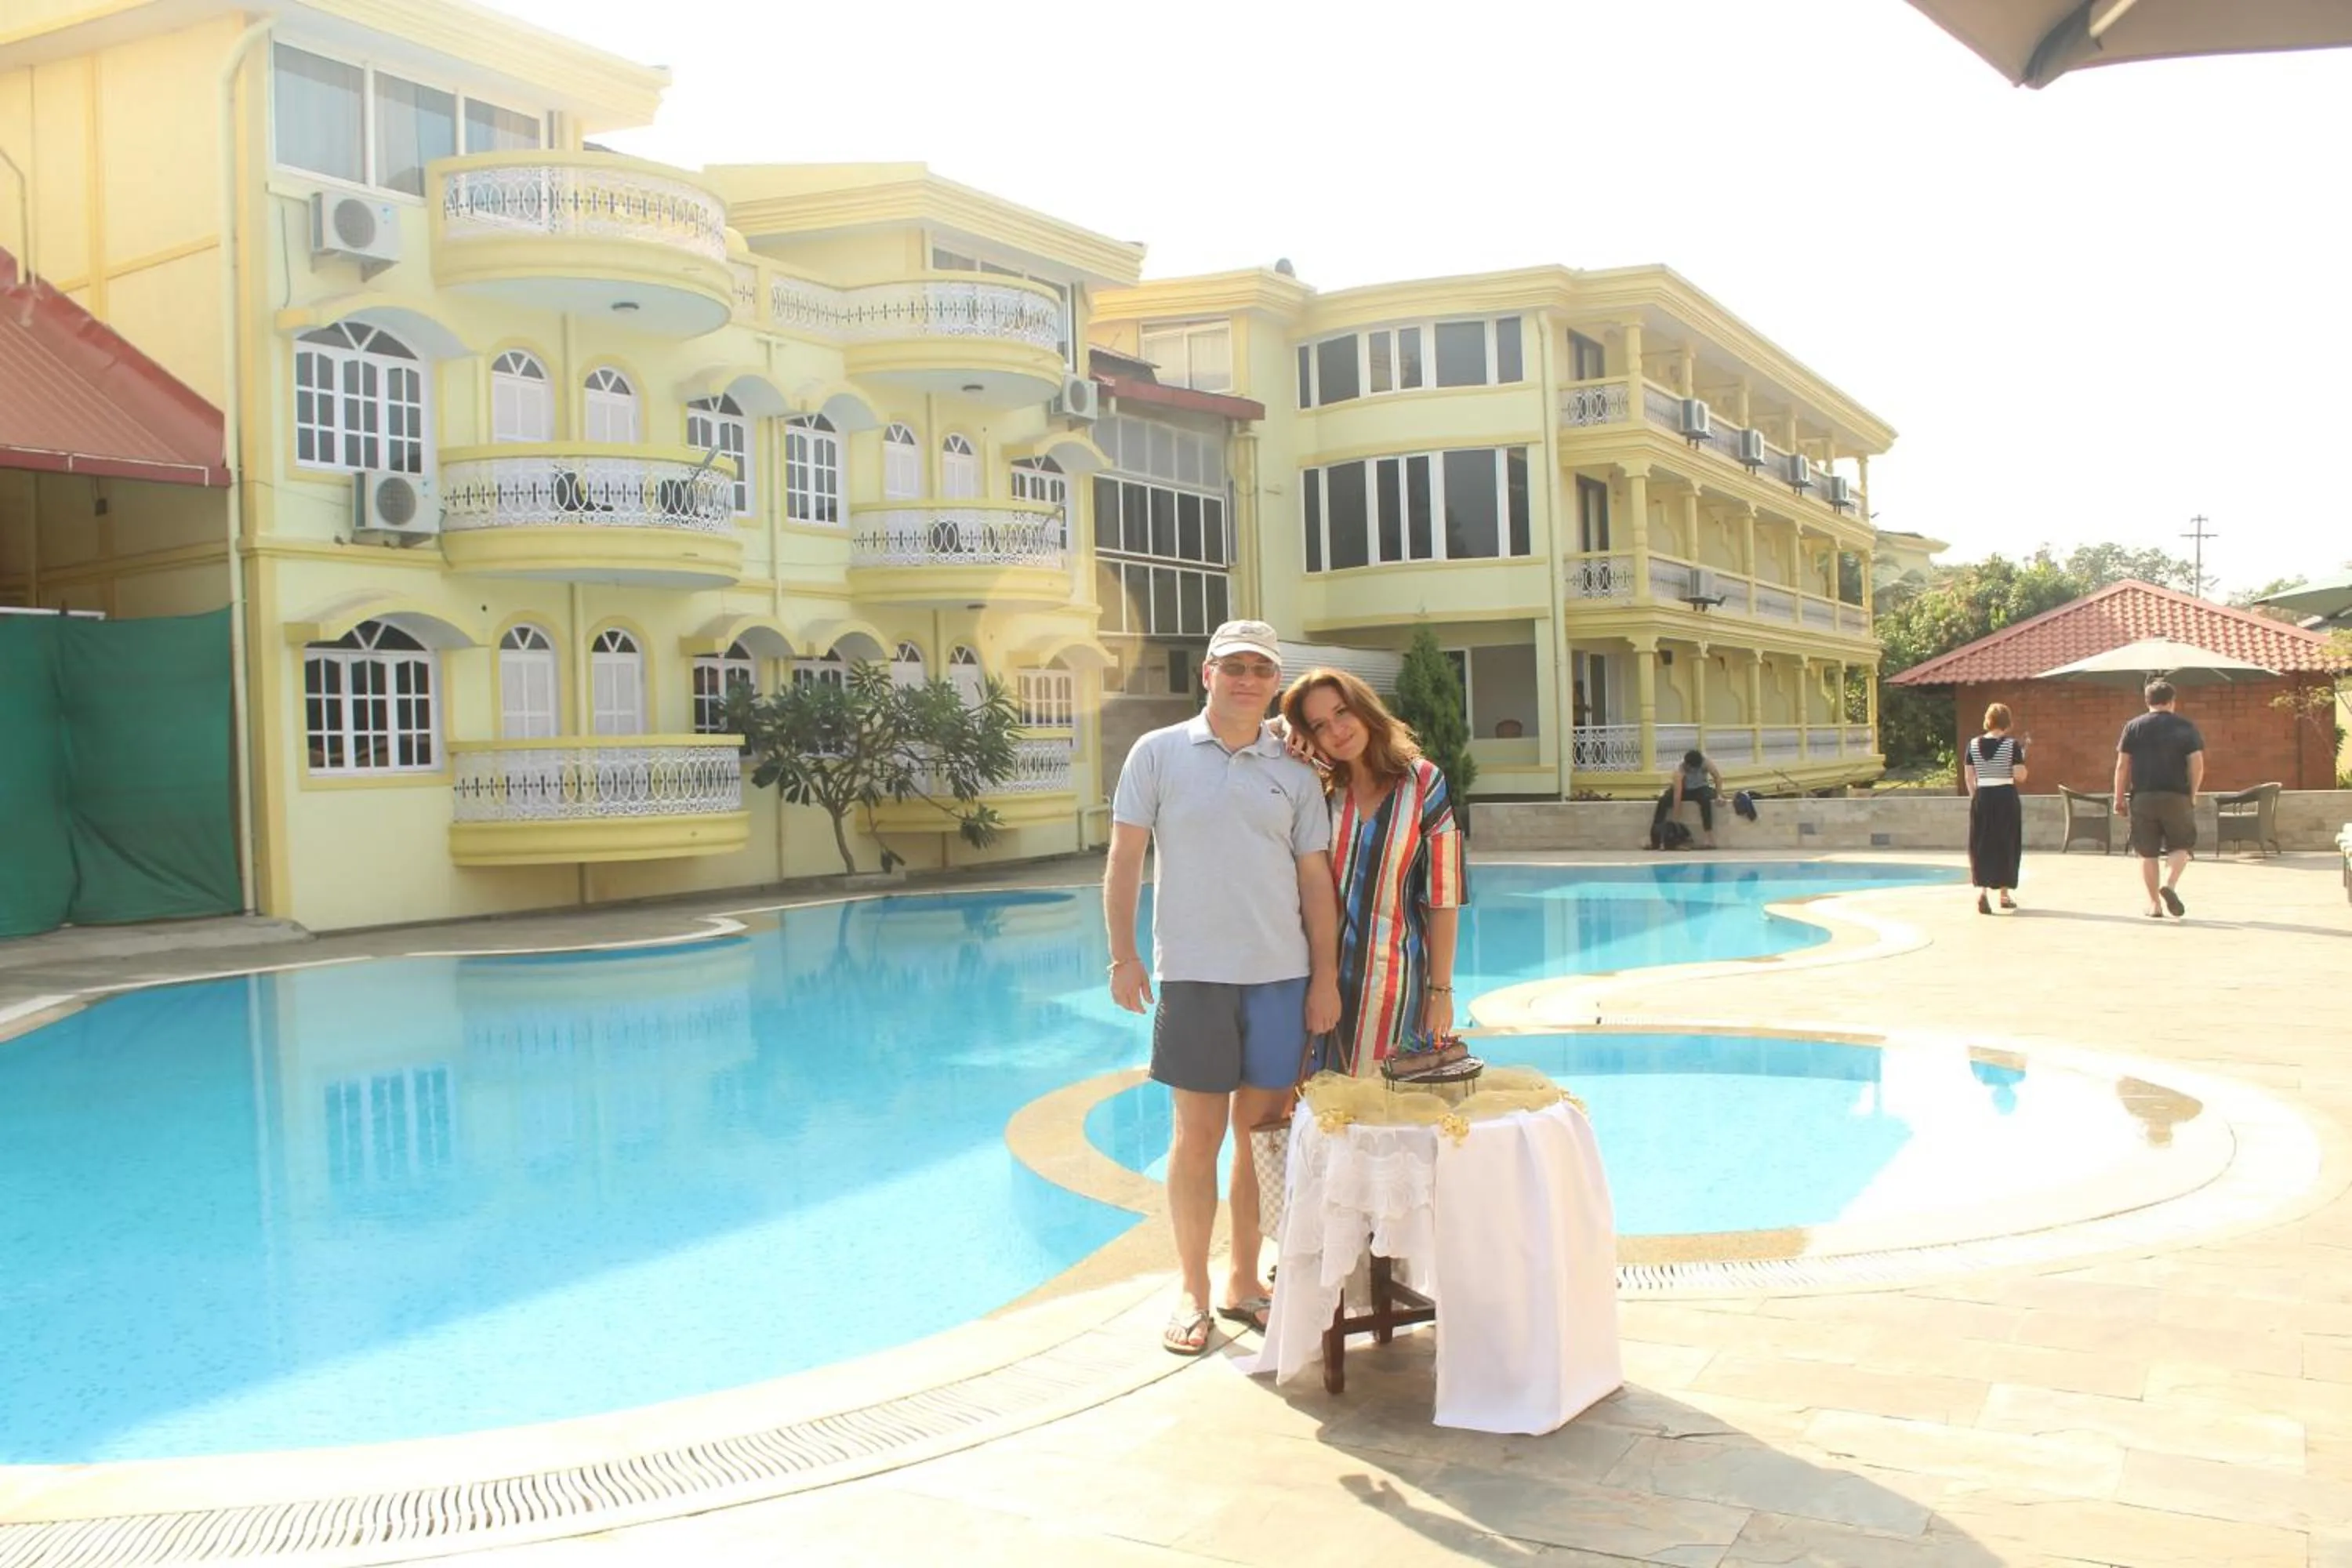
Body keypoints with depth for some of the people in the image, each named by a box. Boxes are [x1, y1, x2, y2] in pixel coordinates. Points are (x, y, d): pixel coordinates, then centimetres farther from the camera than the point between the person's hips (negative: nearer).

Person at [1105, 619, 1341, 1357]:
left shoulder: (1294, 771, 8)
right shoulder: (1158, 754, 1)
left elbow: (1315, 878, 8)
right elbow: (1124, 860, 1)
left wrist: (1326, 975, 4)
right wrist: (1123, 957, -4)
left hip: (1282, 973, 3)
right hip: (1193, 972, -2)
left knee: (1261, 1130, 9)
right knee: (1198, 1133, 3)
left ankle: (1245, 1280, 24)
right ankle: (1192, 1290, 18)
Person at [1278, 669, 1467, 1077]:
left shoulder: (1422, 783, -4)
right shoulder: (1318, 790, 4)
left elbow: (1443, 898, -4)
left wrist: (1441, 990, -6)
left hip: (1397, 978, -2)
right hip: (1326, 972, 2)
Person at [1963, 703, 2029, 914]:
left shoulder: (1973, 744, 1)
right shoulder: (2012, 744, -8)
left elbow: (1968, 777, 3)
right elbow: (2020, 776, -11)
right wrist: (2022, 758, 6)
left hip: (1982, 798, 2)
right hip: (2006, 798, -2)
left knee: (1981, 847, 7)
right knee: (2006, 846, 10)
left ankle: (1982, 889, -14)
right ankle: (2005, 895, 20)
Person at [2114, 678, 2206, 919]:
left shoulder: (2134, 727, 3)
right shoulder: (2186, 728, 2)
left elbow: (2122, 765, 0)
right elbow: (2197, 765, -3)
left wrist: (2119, 798, 6)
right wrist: (2192, 795, 9)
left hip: (2143, 797, 1)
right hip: (2177, 797, -1)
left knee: (2147, 852, 7)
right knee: (2180, 846, 13)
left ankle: (2154, 904, 7)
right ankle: (2170, 884, -13)